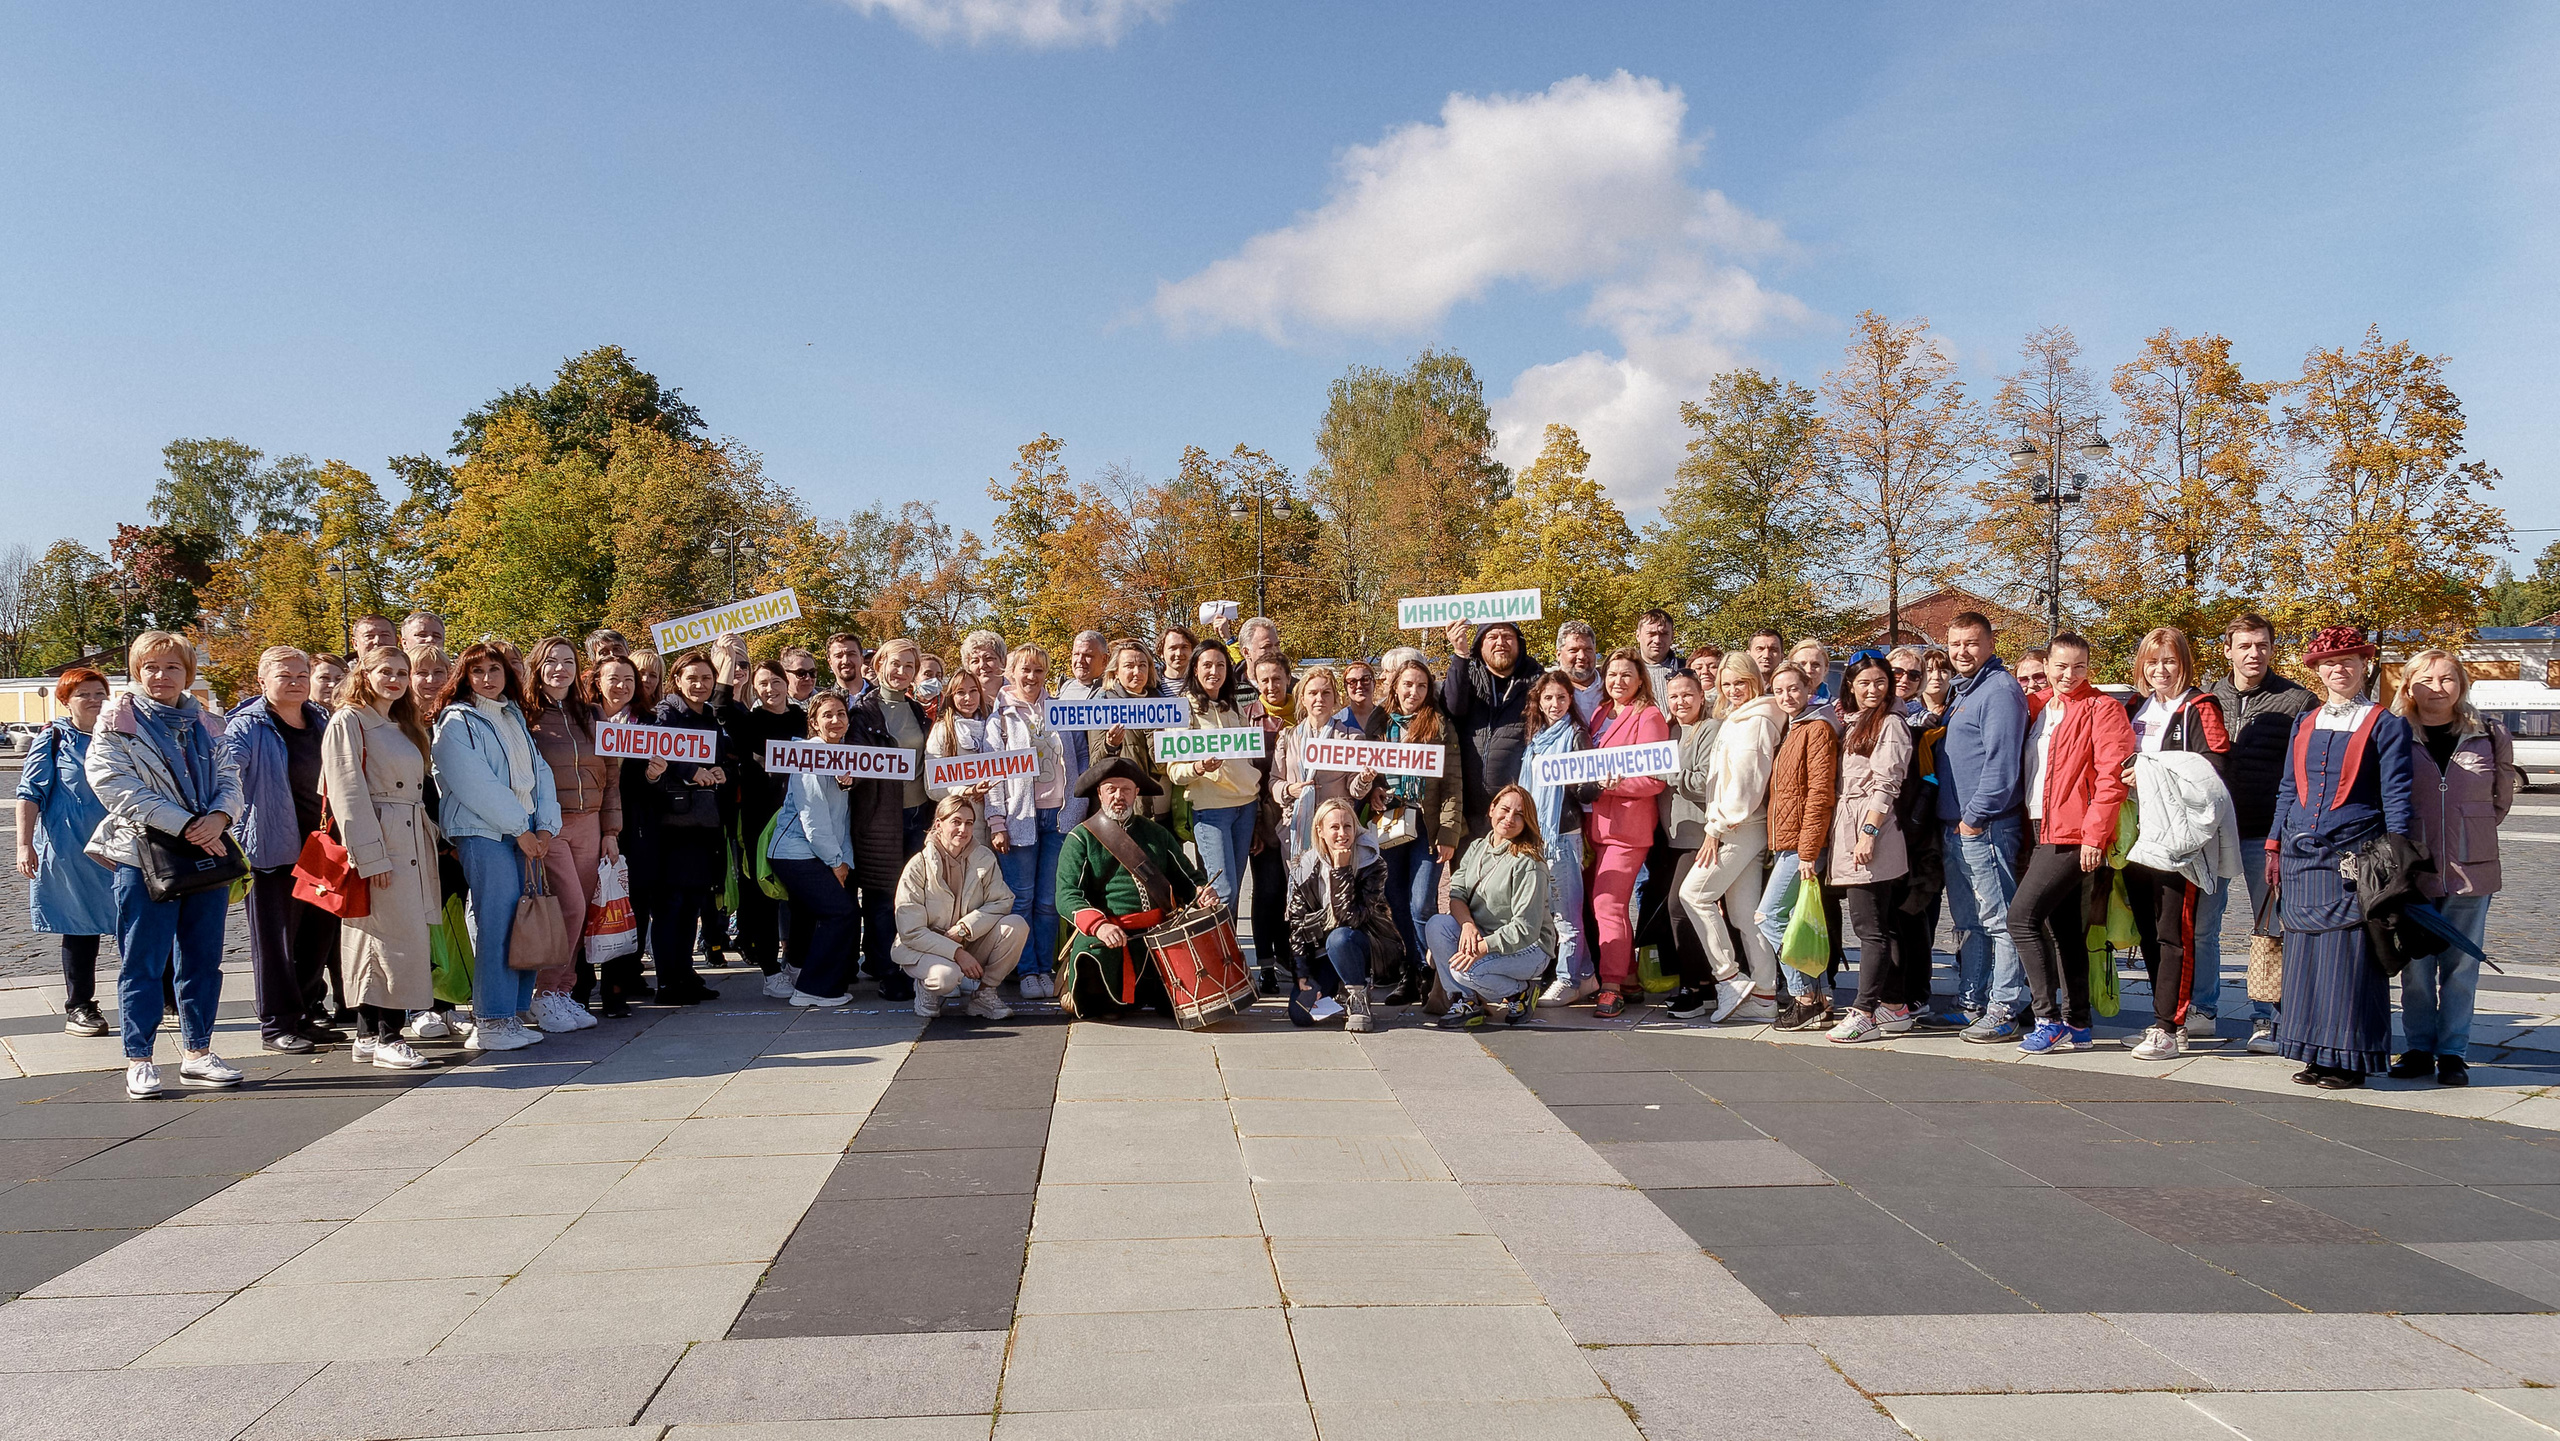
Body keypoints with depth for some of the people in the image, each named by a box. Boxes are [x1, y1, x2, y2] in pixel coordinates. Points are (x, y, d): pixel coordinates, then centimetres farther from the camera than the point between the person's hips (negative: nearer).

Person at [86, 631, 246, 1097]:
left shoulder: (203, 725, 14)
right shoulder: (117, 727, -2)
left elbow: (229, 777, 8)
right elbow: (118, 788, -13)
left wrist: (219, 817, -14)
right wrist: (186, 826, -19)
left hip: (208, 853, 5)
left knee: (203, 960, 9)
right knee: (143, 964, 0)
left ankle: (198, 1053, 19)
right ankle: (138, 1060, 8)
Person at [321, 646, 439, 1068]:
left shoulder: (406, 728, 20)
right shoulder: (348, 722, -6)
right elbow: (348, 795, -13)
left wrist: (434, 840, 15)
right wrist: (371, 856, -18)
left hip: (413, 841, 8)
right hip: (378, 842, -8)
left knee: (377, 943, 9)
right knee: (401, 938, -11)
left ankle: (368, 1036, 13)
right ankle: (387, 1038, -5)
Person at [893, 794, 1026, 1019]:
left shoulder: (984, 858, -2)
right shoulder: (918, 866, -14)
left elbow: (1002, 901, -9)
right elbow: (911, 932, -16)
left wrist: (965, 927, -24)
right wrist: (957, 952, -25)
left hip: (971, 947, 4)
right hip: (924, 949, -4)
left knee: (1016, 925, -21)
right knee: (946, 975, -38)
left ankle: (983, 992, -5)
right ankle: (927, 988, 1)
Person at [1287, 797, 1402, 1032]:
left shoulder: (1372, 865, -15)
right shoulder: (1304, 869, -5)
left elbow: (1351, 918, -26)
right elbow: (1296, 925, -4)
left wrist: (1341, 870, -28)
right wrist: (1302, 974, -12)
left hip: (1374, 947, -4)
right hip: (1325, 953, 4)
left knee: (1339, 938, -38)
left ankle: (1358, 1001, -15)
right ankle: (1337, 985, 16)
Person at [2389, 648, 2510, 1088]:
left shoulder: (2490, 736, 4)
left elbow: (2502, 799, 16)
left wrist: (2472, 832, 10)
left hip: (2471, 869, 1)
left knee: (2461, 966, 5)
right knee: (2415, 965, 6)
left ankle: (2453, 1052, 14)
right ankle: (2419, 1048, 17)